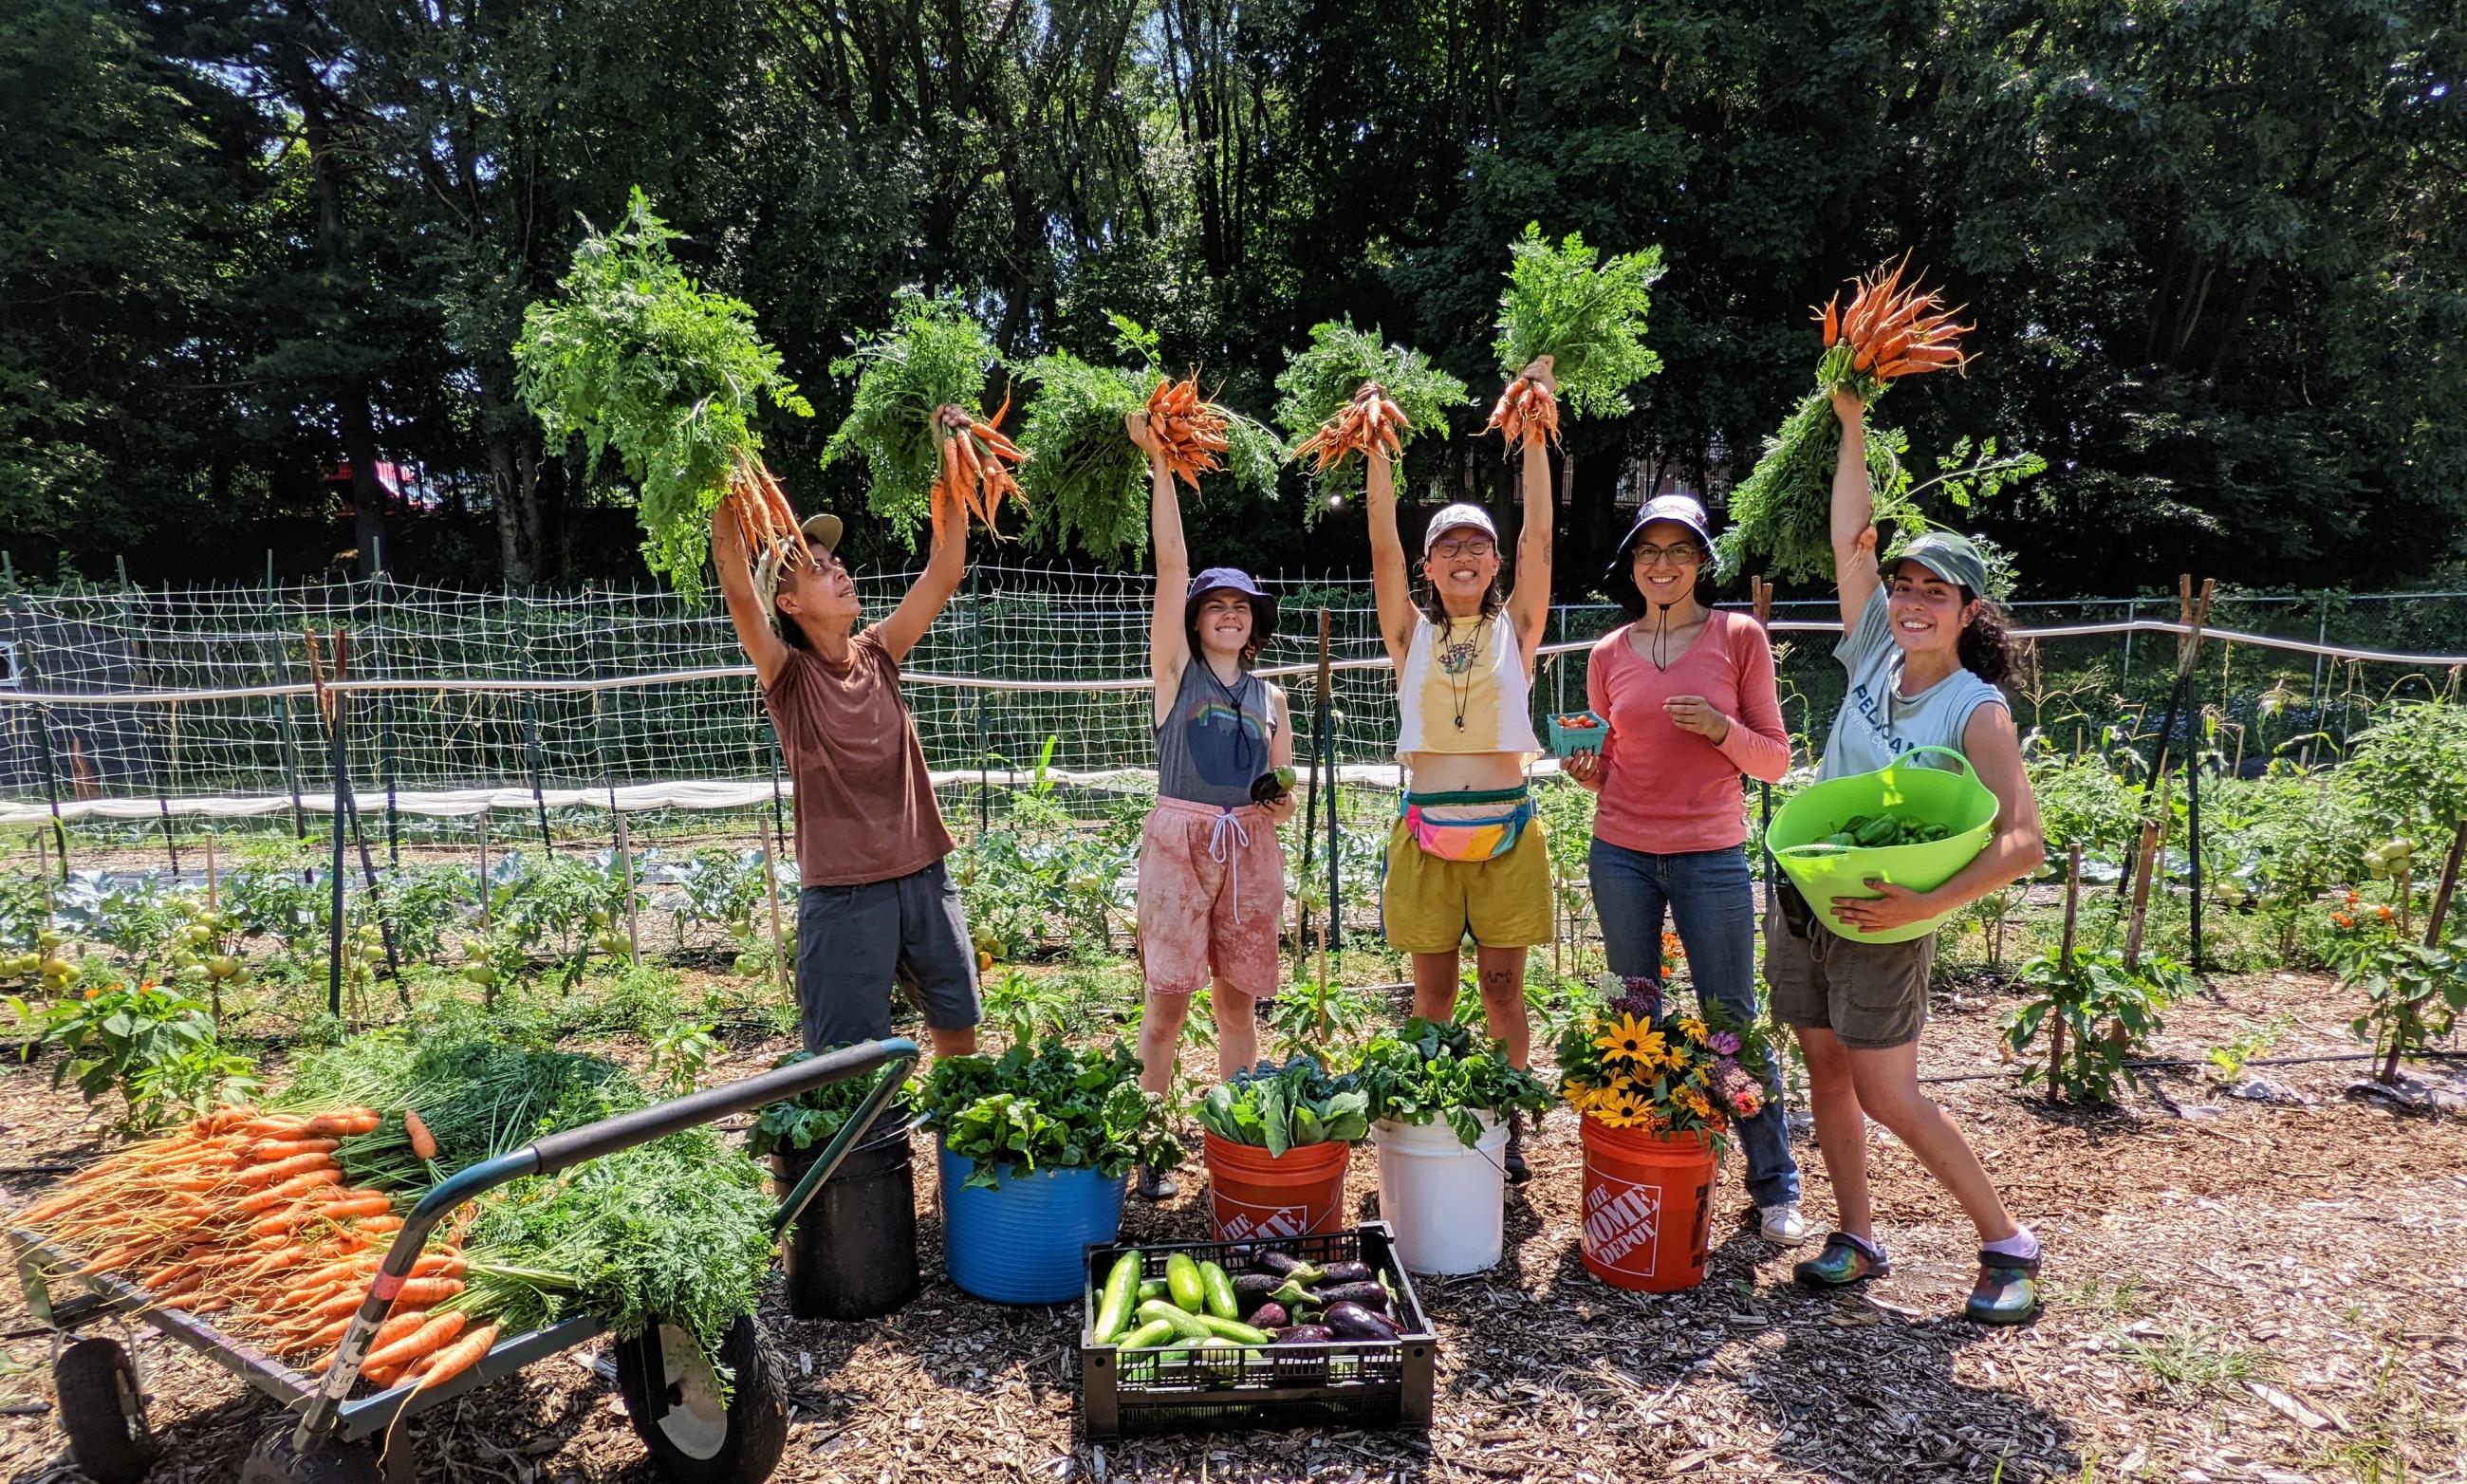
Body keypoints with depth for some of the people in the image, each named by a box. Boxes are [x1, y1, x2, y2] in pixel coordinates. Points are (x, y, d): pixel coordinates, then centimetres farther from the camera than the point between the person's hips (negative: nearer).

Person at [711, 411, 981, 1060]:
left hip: (924, 879, 5)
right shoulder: (788, 674, -6)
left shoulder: (878, 654, 6)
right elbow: (739, 591, -22)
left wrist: (952, 478, -5)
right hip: (843, 895, -5)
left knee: (958, 1032, 17)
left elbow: (943, 574, 1)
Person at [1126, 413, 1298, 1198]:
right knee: (1167, 998, -4)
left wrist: (1283, 801, -4)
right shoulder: (1176, 670, 5)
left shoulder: (1270, 697, 14)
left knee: (1238, 997, 8)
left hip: (1250, 846, 3)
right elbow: (1170, 563, -3)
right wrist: (1159, 461, -7)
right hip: (1180, 837, -3)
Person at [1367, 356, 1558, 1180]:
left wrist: (1535, 438, -9)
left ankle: (1506, 1128, 19)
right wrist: (1377, 449, -9)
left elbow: (1539, 536, -4)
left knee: (1502, 987, 7)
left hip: (1506, 827, 0)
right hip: (1426, 828, 1)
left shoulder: (1514, 628, 5)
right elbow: (1382, 543, -2)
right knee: (1433, 991, 8)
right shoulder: (1411, 634, 6)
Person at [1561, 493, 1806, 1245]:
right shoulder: (1609, 655, 6)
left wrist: (1721, 729, -18)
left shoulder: (1740, 637, -1)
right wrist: (1583, 768, -9)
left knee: (1732, 1022, 4)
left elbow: (1776, 760, 0)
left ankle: (1776, 1189, 20)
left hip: (1711, 857, -2)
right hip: (1621, 854, 3)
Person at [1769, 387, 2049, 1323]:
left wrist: (1928, 902, -30)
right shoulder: (1875, 656, 1)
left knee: (1889, 1098, 0)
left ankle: (2008, 1244, 19)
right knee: (1828, 1075, 12)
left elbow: (2024, 844, -20)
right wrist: (1853, 426, -3)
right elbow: (1852, 542, 0)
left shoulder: (1977, 710, -13)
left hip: (1880, 922, -6)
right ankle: (1857, 1239, 25)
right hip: (1800, 901, 6)